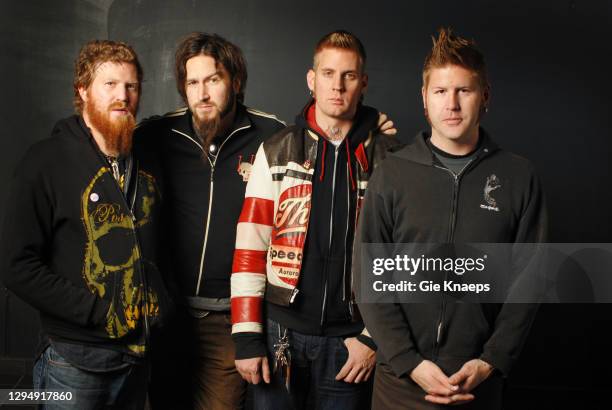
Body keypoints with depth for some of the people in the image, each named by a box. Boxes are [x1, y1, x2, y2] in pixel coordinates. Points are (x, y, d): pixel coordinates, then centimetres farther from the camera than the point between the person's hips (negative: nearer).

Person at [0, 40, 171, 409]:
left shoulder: (145, 166, 10)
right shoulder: (48, 160, -9)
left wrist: (161, 304, 4)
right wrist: (98, 311, -17)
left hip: (138, 355, 6)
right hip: (75, 361, -5)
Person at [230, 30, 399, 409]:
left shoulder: (387, 160, 1)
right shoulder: (276, 153, 1)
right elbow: (250, 248, -2)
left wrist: (375, 336, -3)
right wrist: (247, 337, -6)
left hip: (350, 338, 0)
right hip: (281, 332, 0)